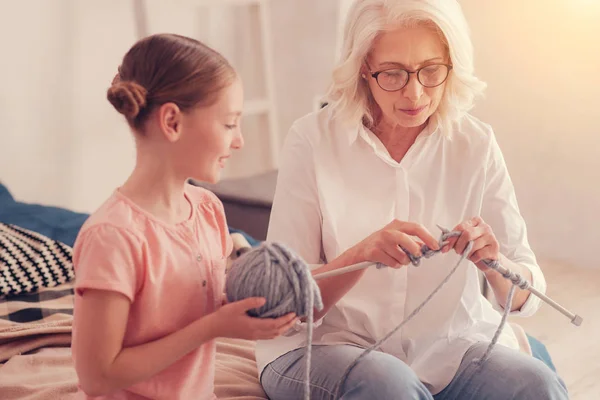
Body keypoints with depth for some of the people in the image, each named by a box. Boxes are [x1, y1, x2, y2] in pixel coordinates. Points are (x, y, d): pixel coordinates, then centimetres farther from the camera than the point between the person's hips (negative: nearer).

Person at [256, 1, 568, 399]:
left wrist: (493, 262, -23)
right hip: (331, 346, -2)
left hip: (449, 346, 2)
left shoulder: (475, 144, -2)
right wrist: (361, 255, -31)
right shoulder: (313, 139, -9)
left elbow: (526, 296, 0)